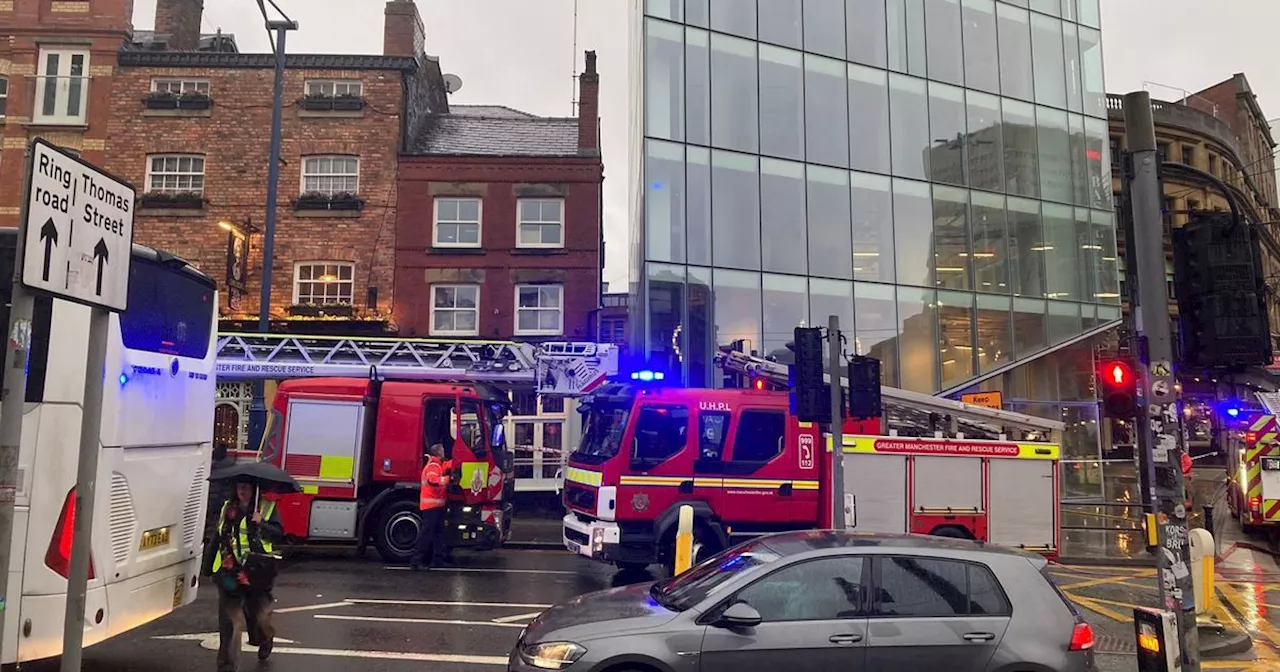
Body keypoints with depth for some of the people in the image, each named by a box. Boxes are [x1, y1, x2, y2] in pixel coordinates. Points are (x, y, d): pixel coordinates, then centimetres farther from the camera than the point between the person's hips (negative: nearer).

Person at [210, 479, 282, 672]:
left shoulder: (267, 507, -1)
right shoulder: (227, 508, 9)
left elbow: (279, 533, -5)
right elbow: (219, 537, 19)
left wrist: (261, 524, -21)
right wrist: (213, 568, 18)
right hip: (230, 572, 2)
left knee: (260, 616, 6)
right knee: (230, 621, -1)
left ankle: (265, 640, 40)